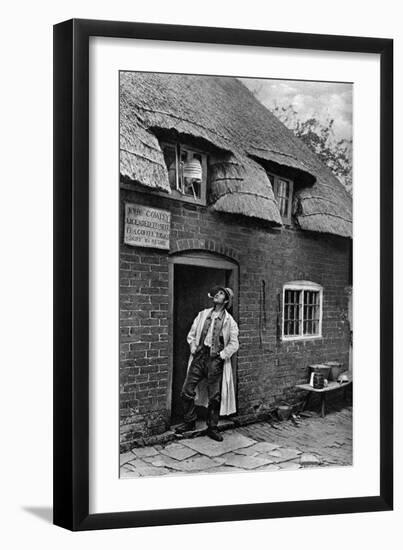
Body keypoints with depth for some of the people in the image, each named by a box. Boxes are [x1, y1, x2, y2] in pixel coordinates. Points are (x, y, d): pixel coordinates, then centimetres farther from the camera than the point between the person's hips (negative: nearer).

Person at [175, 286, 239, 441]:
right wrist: (193, 348, 4)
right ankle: (190, 422, 19)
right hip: (199, 357, 3)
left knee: (214, 397, 3)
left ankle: (212, 428, 18)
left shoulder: (229, 321, 1)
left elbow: (234, 344, 1)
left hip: (215, 360, -3)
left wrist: (221, 355, -8)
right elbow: (191, 334, 16)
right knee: (186, 391, 0)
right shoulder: (203, 314, 10)